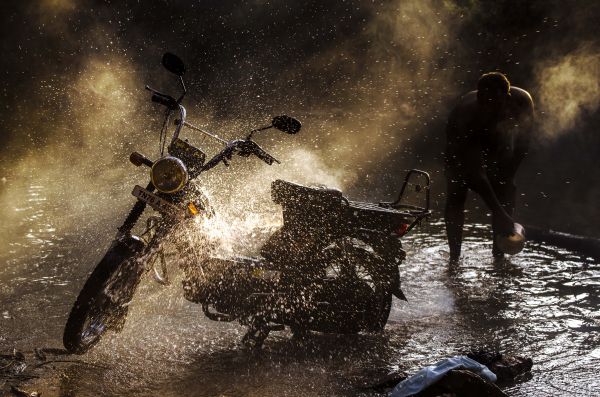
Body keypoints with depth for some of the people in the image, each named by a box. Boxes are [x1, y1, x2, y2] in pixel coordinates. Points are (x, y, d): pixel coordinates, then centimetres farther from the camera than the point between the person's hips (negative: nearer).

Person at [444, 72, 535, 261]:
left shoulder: (522, 100, -33)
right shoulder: (467, 113, -43)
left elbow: (522, 142, -13)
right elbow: (475, 173, -43)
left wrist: (507, 176, -18)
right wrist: (500, 213, -47)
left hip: (499, 141, 3)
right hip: (462, 141, -3)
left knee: (505, 189, -8)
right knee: (456, 193, -15)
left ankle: (499, 253, -3)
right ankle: (454, 257, -13)